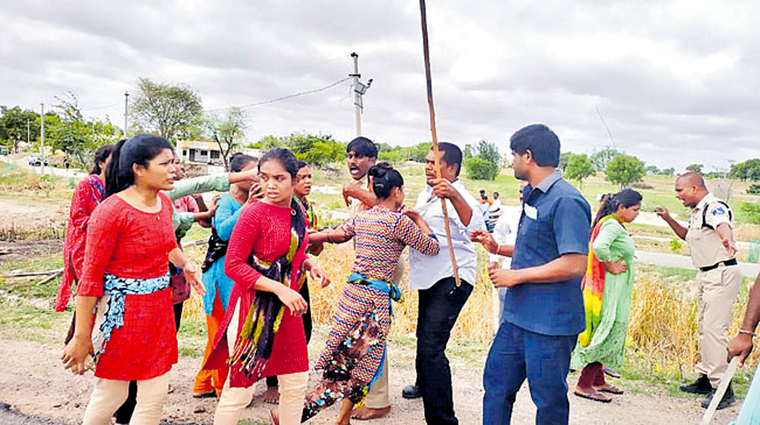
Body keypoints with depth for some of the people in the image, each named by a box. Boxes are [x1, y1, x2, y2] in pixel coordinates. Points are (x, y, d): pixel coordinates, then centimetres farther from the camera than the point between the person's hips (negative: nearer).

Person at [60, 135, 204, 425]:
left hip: (159, 310, 7)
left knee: (156, 396, 11)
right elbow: (90, 277, -17)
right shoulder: (111, 211, -18)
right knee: (111, 395, 9)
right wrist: (81, 337, -16)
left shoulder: (164, 203, 4)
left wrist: (185, 263, 9)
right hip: (121, 311, -7)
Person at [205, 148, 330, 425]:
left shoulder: (298, 213, 6)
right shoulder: (254, 213, -15)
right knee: (240, 387, 1)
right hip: (252, 307, -7)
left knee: (296, 382, 15)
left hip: (287, 308, 7)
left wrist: (309, 264, 0)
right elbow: (233, 265, -17)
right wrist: (280, 288, -23)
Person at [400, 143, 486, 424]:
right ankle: (424, 384, 49)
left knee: (431, 345, -18)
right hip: (429, 278, 9)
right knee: (424, 336, 25)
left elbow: (474, 226, -42)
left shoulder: (458, 197, -18)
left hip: (452, 280, -9)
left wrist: (454, 196, -57)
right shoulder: (426, 194, 11)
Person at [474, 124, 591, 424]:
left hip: (550, 323, -9)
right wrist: (498, 247, 16)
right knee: (496, 383, 18)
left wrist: (516, 276, -19)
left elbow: (575, 264, -25)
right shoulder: (533, 196, 12)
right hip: (518, 316, 9)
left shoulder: (566, 201, -19)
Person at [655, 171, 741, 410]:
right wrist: (669, 220, 17)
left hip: (722, 274, -11)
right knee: (704, 327, 17)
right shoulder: (698, 212, 14)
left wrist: (727, 240, -63)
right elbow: (688, 236, 31)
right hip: (707, 275, 11)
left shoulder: (715, 207, -17)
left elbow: (723, 225, -41)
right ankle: (706, 378, 29)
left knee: (714, 329, -13)